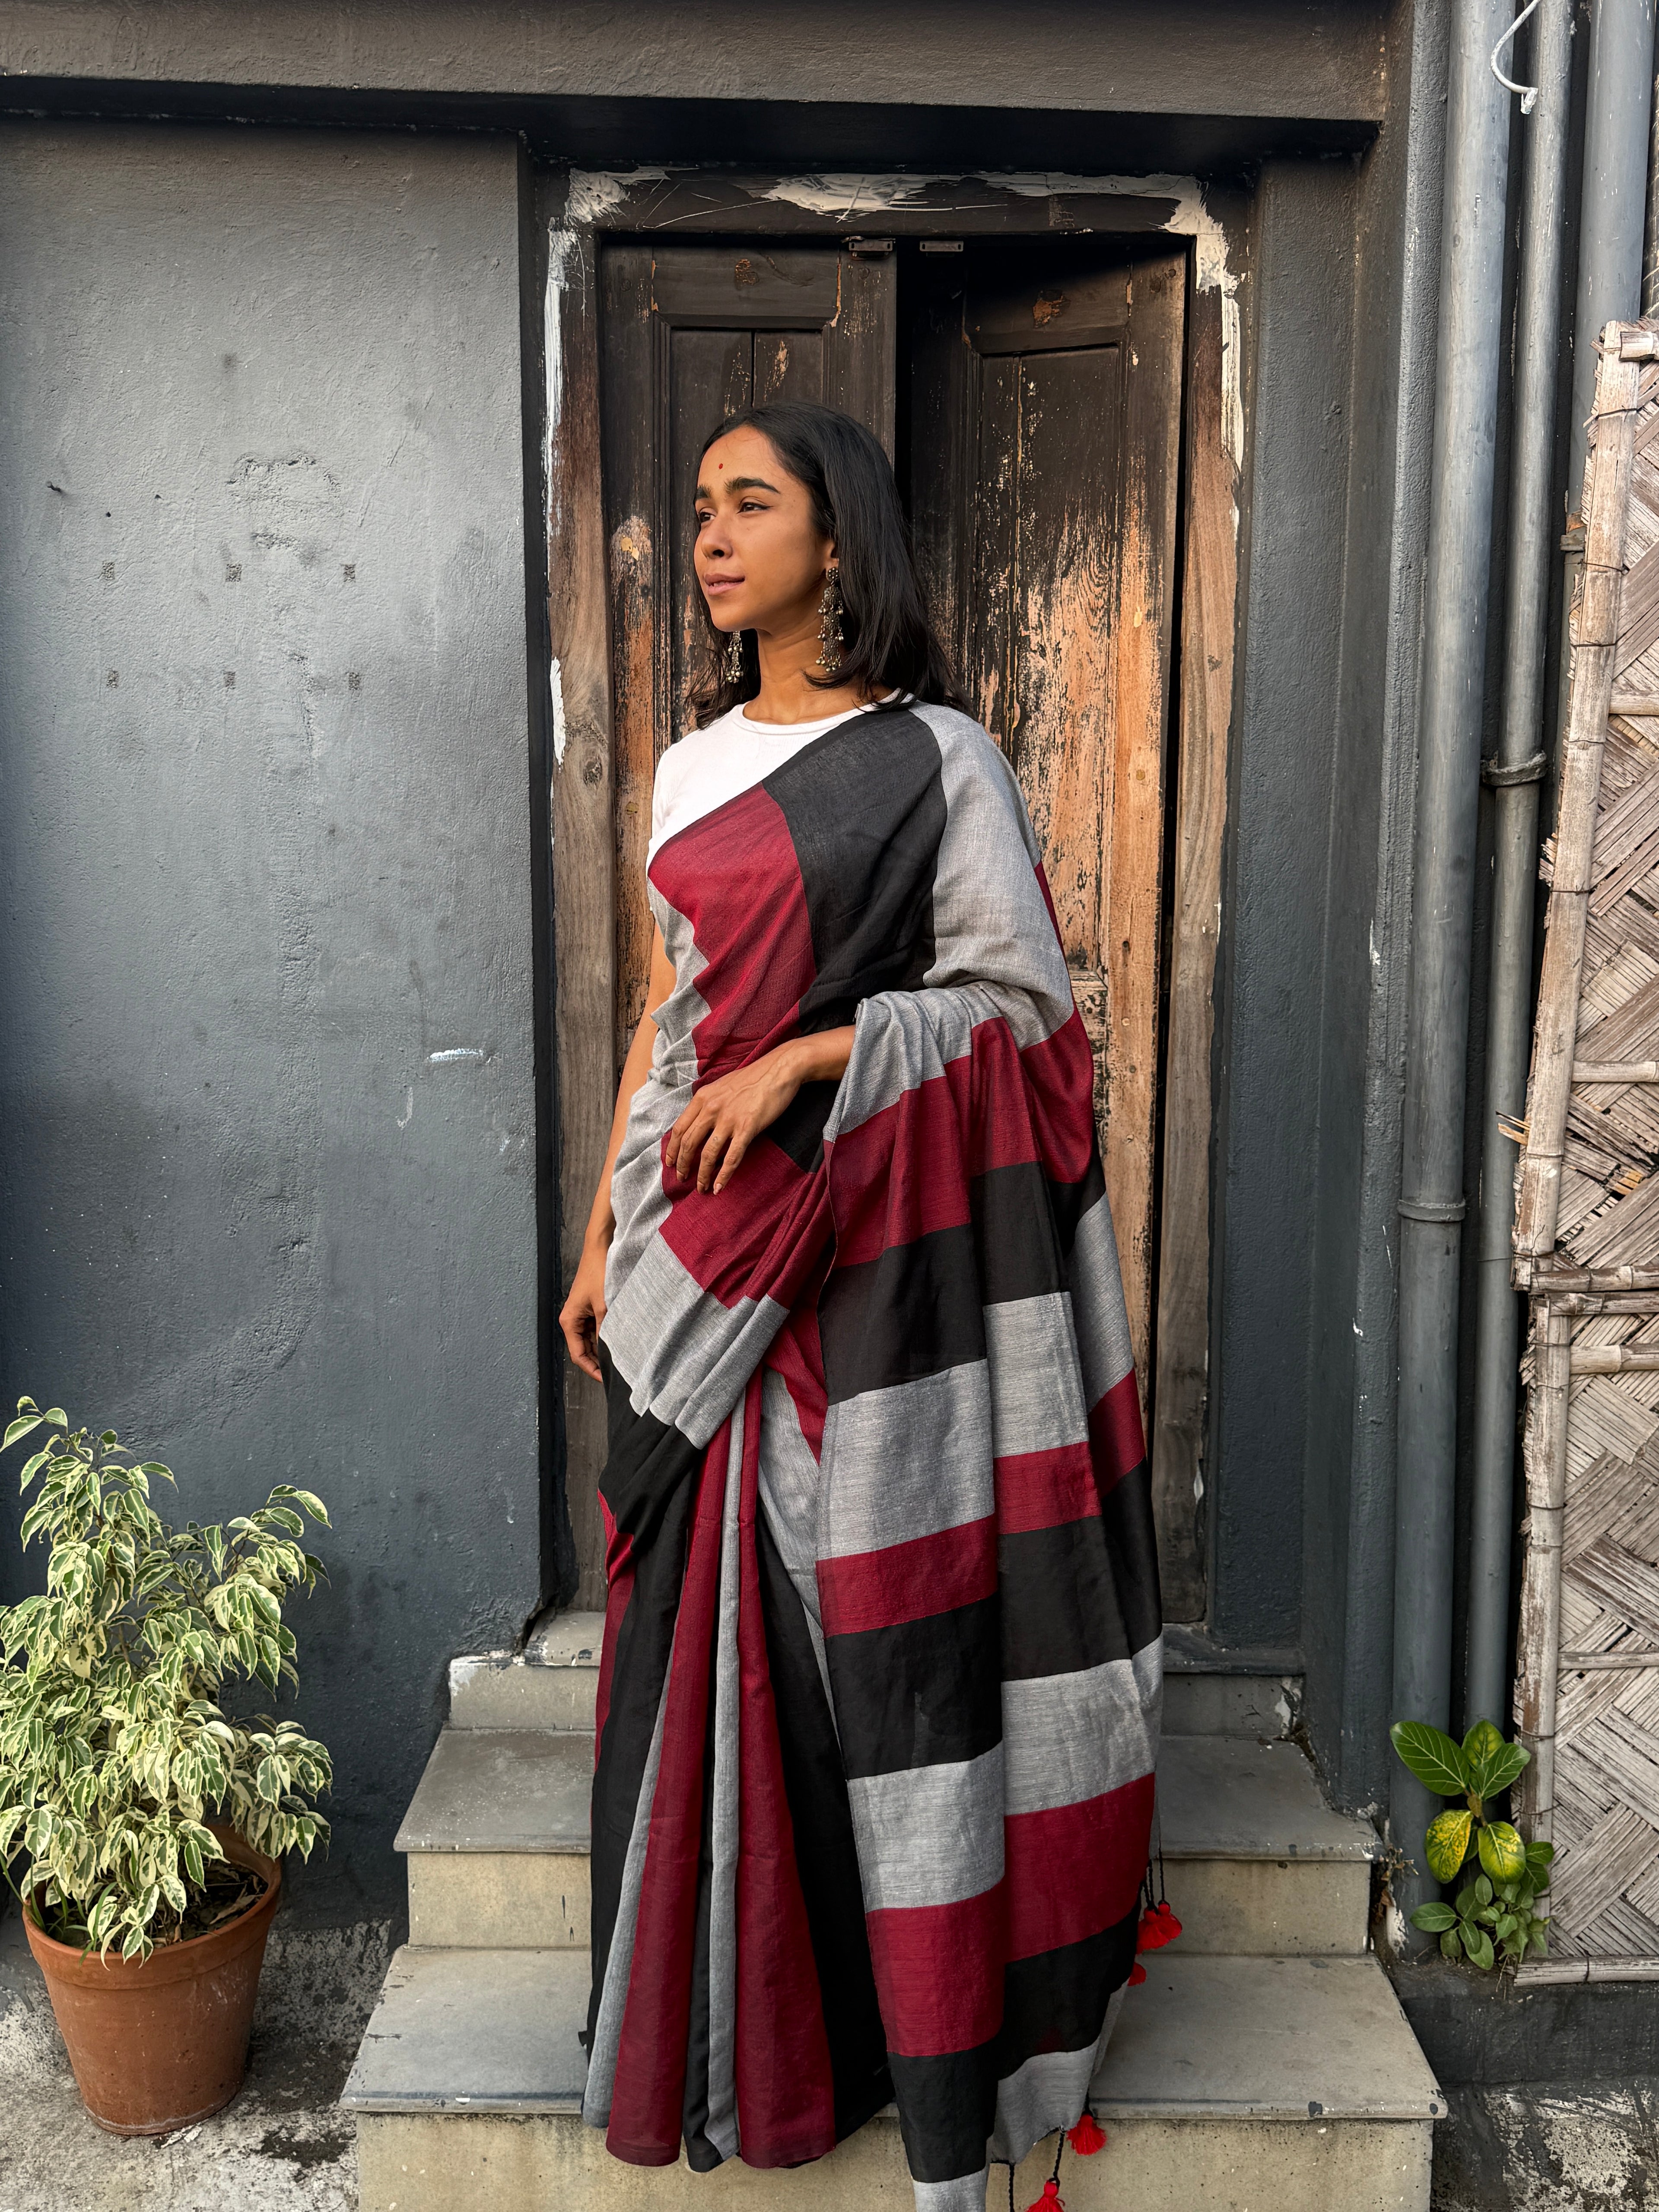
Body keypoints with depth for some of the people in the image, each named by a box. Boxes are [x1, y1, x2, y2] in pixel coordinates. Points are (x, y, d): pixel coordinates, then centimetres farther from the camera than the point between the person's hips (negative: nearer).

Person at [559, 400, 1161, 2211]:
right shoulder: (694, 764, 13)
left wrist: (802, 1062, -17)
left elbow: (1023, 994, -8)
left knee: (877, 1616, 1)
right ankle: (735, 2015, 30)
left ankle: (927, 2053, 18)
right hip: (709, 1238, 6)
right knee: (717, 1615, 11)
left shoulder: (935, 756, -5)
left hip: (874, 1240, -5)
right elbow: (667, 1009, 15)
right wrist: (607, 1229, 13)